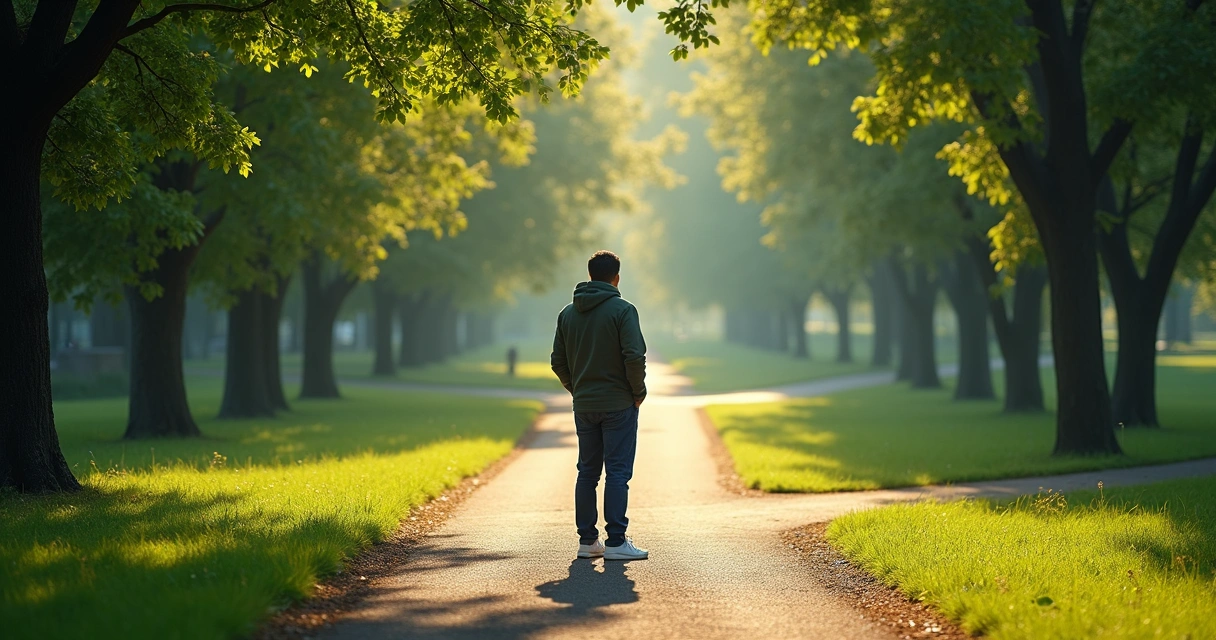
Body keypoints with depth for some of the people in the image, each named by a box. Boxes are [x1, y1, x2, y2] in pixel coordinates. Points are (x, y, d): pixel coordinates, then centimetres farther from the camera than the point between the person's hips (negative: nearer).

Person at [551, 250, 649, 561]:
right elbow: (635, 356, -17)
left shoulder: (568, 313, 8)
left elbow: (558, 361, 9)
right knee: (617, 472, -3)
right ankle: (616, 542, -5)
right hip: (618, 404, -5)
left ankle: (587, 540, 13)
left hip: (583, 405, 5)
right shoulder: (622, 310, -10)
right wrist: (639, 392, -4)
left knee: (587, 472, 11)